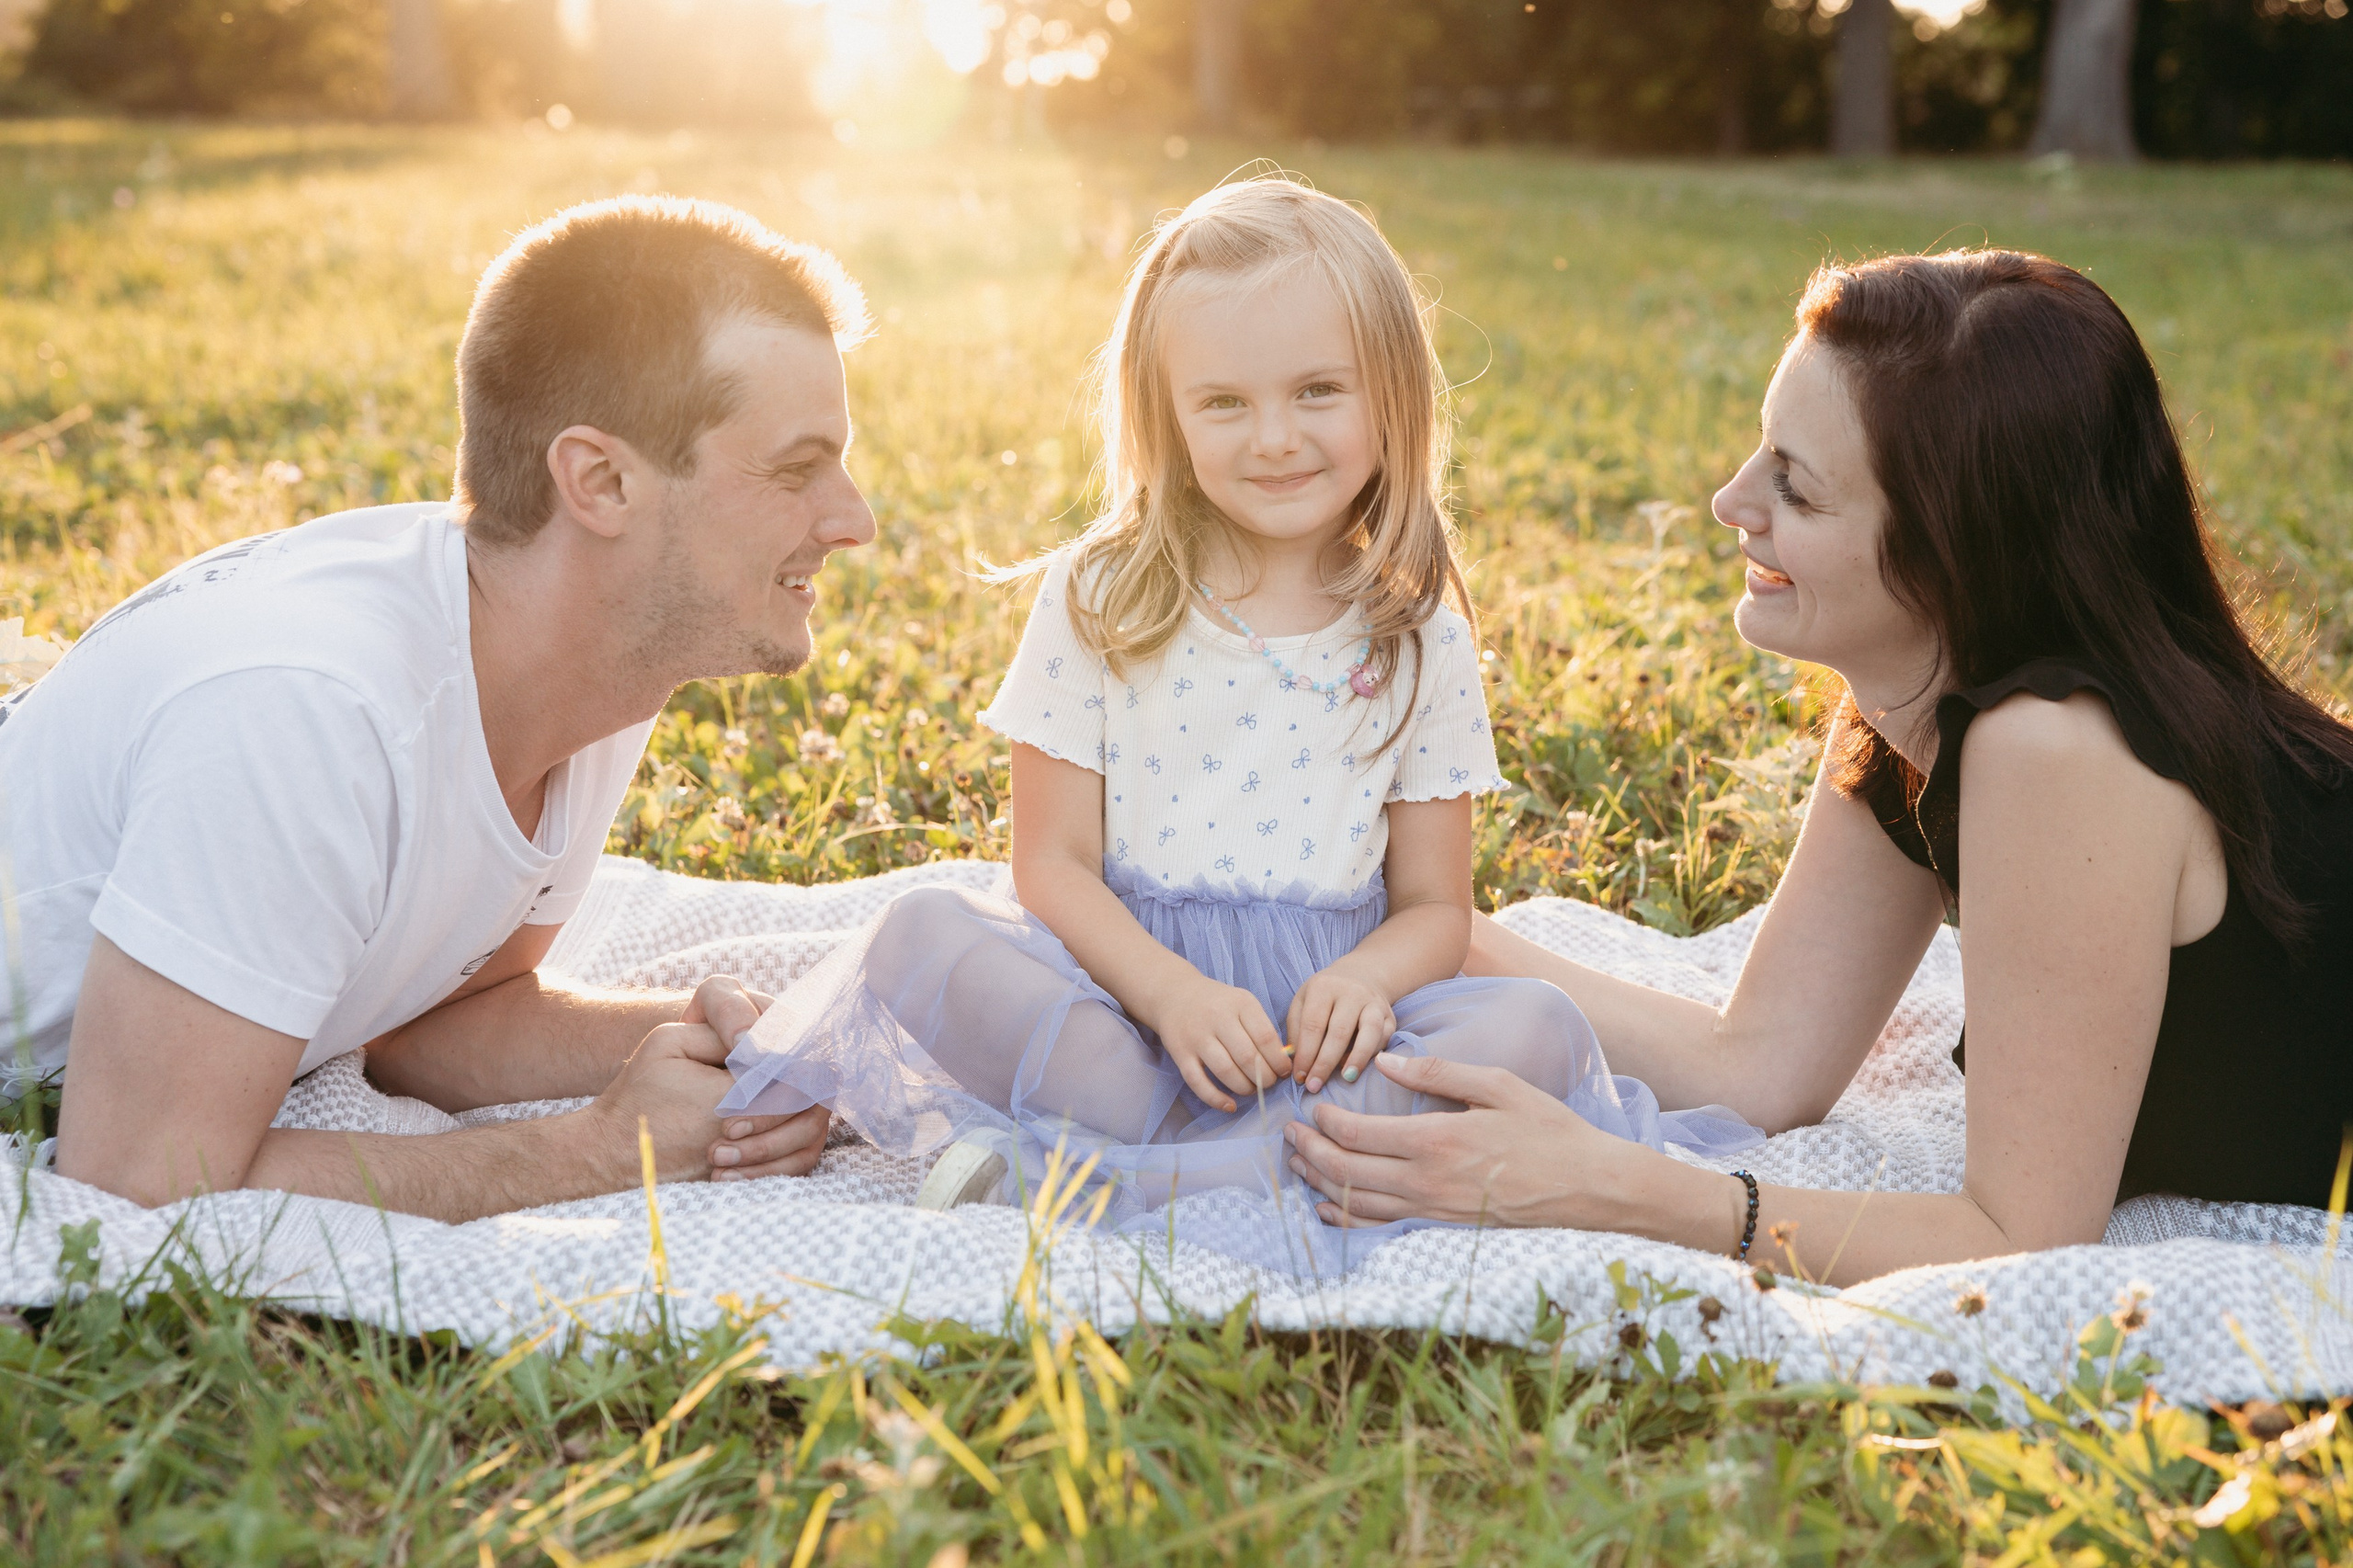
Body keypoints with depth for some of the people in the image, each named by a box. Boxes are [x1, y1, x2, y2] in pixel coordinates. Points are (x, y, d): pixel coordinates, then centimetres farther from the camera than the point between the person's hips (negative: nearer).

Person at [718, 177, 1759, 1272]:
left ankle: (1134, 1176, -33)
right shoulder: (1099, 602, 1)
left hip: (1315, 1018, 1)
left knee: (1538, 1028, -25)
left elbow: (1434, 907, 6)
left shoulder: (1420, 642, 5)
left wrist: (1364, 980, -18)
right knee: (920, 938, -26)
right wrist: (1171, 992, -21)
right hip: (1121, 989, -1)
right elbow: (1054, 865, -3)